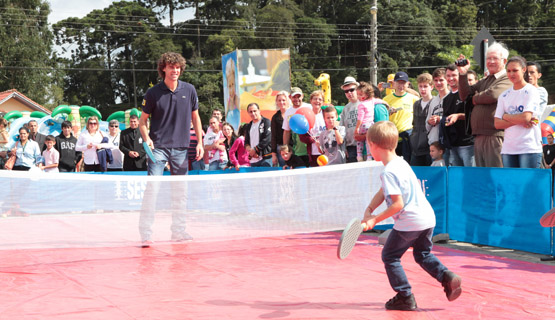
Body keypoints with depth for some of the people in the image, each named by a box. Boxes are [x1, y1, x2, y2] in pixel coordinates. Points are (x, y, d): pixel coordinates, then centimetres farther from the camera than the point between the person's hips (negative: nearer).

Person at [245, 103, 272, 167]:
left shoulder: (266, 122, -1)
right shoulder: (248, 126, 19)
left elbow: (267, 139, -10)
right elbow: (246, 142, 17)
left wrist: (255, 150, -9)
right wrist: (250, 151, -5)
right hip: (253, 160, 6)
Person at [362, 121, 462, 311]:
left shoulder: (389, 172, -19)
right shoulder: (401, 163, 12)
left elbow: (398, 204, -22)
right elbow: (383, 192, 17)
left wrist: (376, 219, -14)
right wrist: (369, 210, 5)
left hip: (409, 223, -9)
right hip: (428, 218, 9)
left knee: (389, 256, 7)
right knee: (423, 254, 26)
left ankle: (405, 297, 7)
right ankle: (448, 278, 5)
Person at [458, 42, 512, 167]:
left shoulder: (507, 79, -2)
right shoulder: (484, 81, 23)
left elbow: (493, 95, -18)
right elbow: (465, 95, 15)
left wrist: (475, 98, 2)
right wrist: (463, 74, 4)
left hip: (495, 136, -8)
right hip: (479, 137, 8)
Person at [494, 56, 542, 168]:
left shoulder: (531, 91, 0)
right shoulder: (504, 95, 15)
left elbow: (526, 117, -13)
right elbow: (497, 123, 5)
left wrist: (506, 116, 2)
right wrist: (519, 121, -8)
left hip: (529, 148, -5)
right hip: (508, 149, 5)